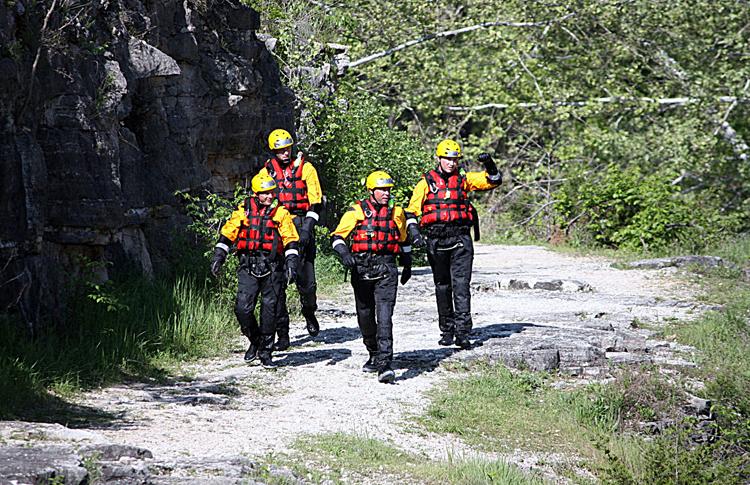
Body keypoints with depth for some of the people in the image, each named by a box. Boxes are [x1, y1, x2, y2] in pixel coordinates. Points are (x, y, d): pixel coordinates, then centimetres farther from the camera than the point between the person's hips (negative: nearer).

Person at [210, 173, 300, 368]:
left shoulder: (280, 212, 3)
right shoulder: (244, 209, 6)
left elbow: (290, 239, 1)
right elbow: (228, 232, 11)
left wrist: (291, 263, -10)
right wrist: (218, 256, 5)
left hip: (272, 269, -1)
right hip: (248, 266, 1)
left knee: (269, 310, 0)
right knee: (243, 309, -8)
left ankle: (265, 352, 11)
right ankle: (254, 341, 17)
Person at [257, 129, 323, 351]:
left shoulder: (305, 168, 4)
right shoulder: (266, 172, 10)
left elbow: (316, 201, 0)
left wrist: (307, 228, -11)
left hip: (302, 225, -1)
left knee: (306, 280, -4)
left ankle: (309, 313, 29)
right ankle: (282, 334, -3)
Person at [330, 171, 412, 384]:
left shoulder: (396, 213, 9)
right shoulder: (357, 211, 1)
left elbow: (403, 240, 24)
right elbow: (337, 236, -4)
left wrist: (407, 266, 30)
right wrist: (344, 254, -23)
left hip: (386, 270, -1)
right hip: (362, 269, 1)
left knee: (384, 316, -14)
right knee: (365, 316, 12)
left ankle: (385, 364, -21)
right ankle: (374, 354, 34)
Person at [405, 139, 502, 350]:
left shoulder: (463, 179, 8)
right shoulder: (426, 182, 5)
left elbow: (492, 181, 7)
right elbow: (412, 210, 4)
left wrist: (490, 166, -12)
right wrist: (413, 231, -10)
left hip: (460, 239, -1)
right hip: (436, 241, 1)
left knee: (461, 284, -11)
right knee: (442, 286, 9)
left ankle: (462, 331, -15)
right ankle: (447, 330, 18)